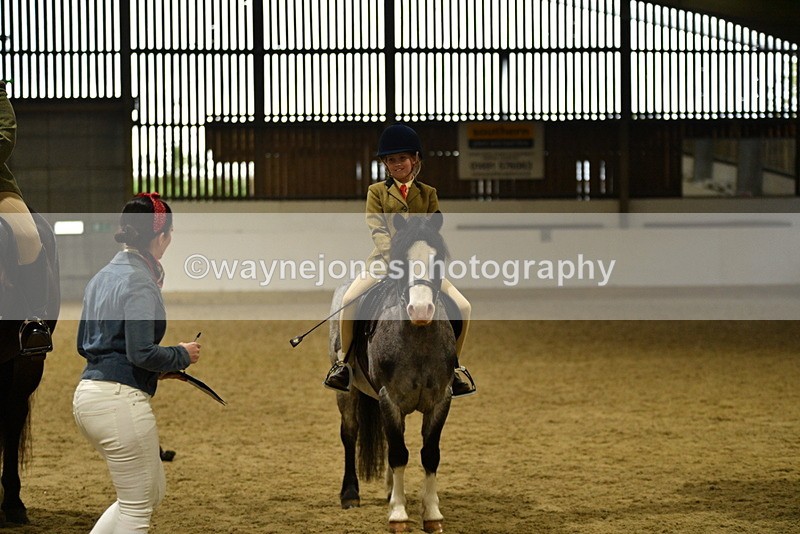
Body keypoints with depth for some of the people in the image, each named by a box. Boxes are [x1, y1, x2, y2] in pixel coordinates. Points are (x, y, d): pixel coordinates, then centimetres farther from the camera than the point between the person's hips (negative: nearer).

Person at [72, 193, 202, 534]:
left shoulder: (103, 276, 13)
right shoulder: (139, 283, -15)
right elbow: (142, 352, -21)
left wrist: (159, 366, 17)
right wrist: (181, 356, -2)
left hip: (87, 395, 9)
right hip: (120, 400, -9)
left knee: (153, 491, 21)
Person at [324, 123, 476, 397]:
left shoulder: (428, 194, 10)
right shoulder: (377, 192, 6)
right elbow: (378, 230, -6)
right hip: (384, 261, -1)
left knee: (463, 307, -15)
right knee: (349, 299, -28)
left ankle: (453, 364, 6)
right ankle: (344, 360, -8)